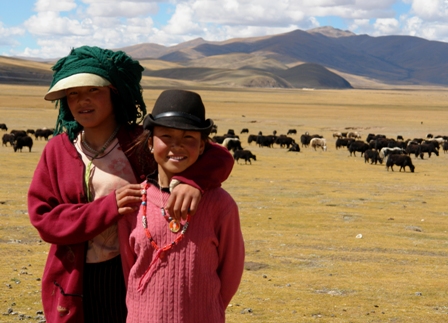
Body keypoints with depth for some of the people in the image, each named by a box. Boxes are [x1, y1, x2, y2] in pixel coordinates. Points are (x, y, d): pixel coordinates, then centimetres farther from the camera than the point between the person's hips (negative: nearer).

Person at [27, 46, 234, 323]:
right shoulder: (57, 150, 1)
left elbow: (219, 158, -10)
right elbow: (43, 217, -6)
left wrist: (191, 180, -33)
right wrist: (109, 207, -18)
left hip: (135, 276, -1)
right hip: (76, 283, 2)